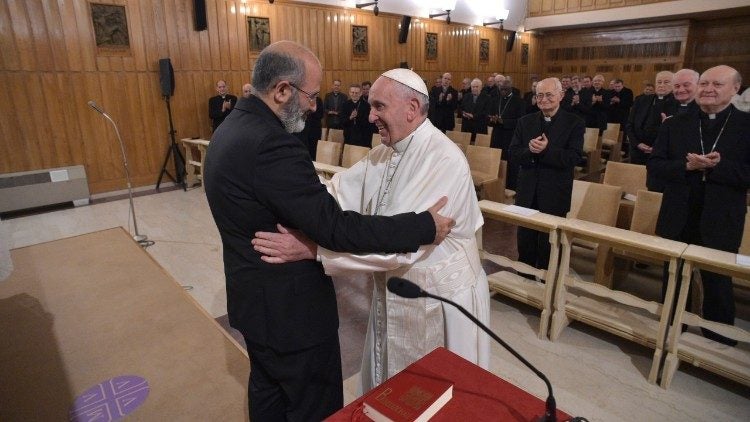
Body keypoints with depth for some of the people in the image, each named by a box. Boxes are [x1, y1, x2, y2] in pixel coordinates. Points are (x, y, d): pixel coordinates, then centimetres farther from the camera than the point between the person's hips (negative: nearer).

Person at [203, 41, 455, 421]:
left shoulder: (232, 128, 3)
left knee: (268, 391, 27)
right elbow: (335, 228, -30)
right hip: (288, 307, -10)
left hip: (254, 297, 10)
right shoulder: (271, 144, -29)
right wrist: (424, 226, -23)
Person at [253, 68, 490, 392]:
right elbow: (341, 193, -5)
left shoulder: (444, 160, -26)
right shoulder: (385, 152, 2)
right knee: (388, 381, 27)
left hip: (439, 300, -7)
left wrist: (312, 248, -37)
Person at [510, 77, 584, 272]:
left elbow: (574, 158, -15)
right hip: (527, 192, 4)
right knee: (525, 240, 16)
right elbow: (513, 152, -1)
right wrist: (529, 150, -21)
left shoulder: (574, 123, -5)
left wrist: (547, 150, -27)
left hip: (554, 195, -3)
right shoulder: (525, 121, 5)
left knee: (549, 244, 11)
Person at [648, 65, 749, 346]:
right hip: (677, 220, 2)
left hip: (720, 224, -2)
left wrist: (718, 165, -24)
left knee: (718, 286, 13)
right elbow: (654, 165, -3)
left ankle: (719, 344, 33)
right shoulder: (675, 124, 2)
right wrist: (686, 166, -19)